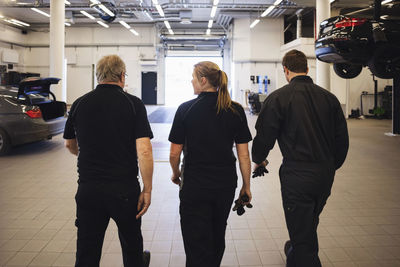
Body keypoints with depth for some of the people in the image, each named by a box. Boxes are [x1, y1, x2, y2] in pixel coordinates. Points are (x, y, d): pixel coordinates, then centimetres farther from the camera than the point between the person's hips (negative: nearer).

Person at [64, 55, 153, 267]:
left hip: (87, 189, 2)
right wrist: (147, 189, -8)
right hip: (124, 189, -2)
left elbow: (70, 144, 16)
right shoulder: (133, 104, -9)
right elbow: (144, 151, -17)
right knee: (131, 243, 21)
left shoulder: (79, 104, 1)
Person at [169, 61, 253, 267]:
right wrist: (246, 186, 8)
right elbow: (244, 154, -3)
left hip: (194, 184, -3)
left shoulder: (185, 109, -11)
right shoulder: (235, 110, -4)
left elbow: (174, 153, -7)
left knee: (197, 243, 7)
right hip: (226, 184, 4)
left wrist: (176, 173, 13)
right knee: (217, 236, 26)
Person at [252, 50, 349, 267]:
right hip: (325, 174, 7)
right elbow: (342, 139, 8)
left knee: (300, 231, 4)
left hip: (297, 174, -6)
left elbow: (264, 135, -8)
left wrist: (258, 160, 13)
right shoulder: (328, 97, 4)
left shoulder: (278, 98, -10)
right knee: (310, 223, 27)